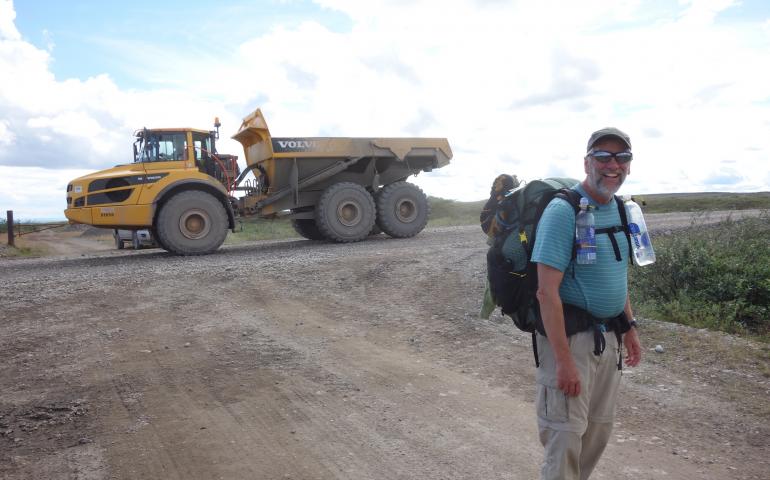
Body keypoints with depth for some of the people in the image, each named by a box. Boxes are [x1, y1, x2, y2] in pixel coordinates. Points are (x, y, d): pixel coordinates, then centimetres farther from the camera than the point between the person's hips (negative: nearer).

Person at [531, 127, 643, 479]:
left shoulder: (619, 210, 8)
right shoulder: (563, 211, -18)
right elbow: (546, 291, -22)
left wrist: (629, 328, 17)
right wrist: (564, 360, -25)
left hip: (608, 337, 8)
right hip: (571, 335, -8)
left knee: (599, 430, 18)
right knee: (566, 434, 0)